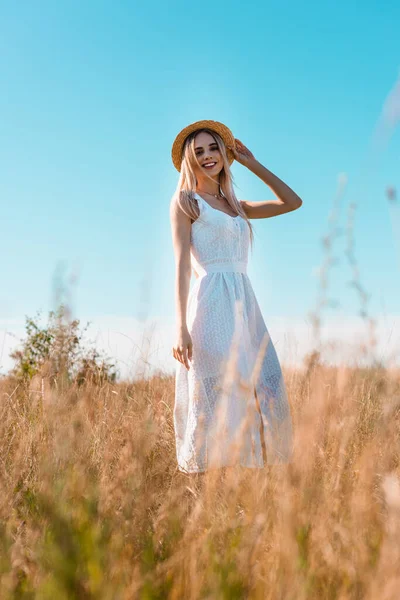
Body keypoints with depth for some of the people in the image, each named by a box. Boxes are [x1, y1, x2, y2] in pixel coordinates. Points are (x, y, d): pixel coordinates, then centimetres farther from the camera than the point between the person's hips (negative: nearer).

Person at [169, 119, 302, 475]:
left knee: (263, 395, 2)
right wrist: (181, 326, -16)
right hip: (212, 302, -7)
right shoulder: (185, 202, 4)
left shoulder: (236, 206, 22)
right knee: (215, 398, -11)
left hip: (245, 305, 7)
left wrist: (251, 164, 23)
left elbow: (293, 202, 24)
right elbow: (182, 264, -6)